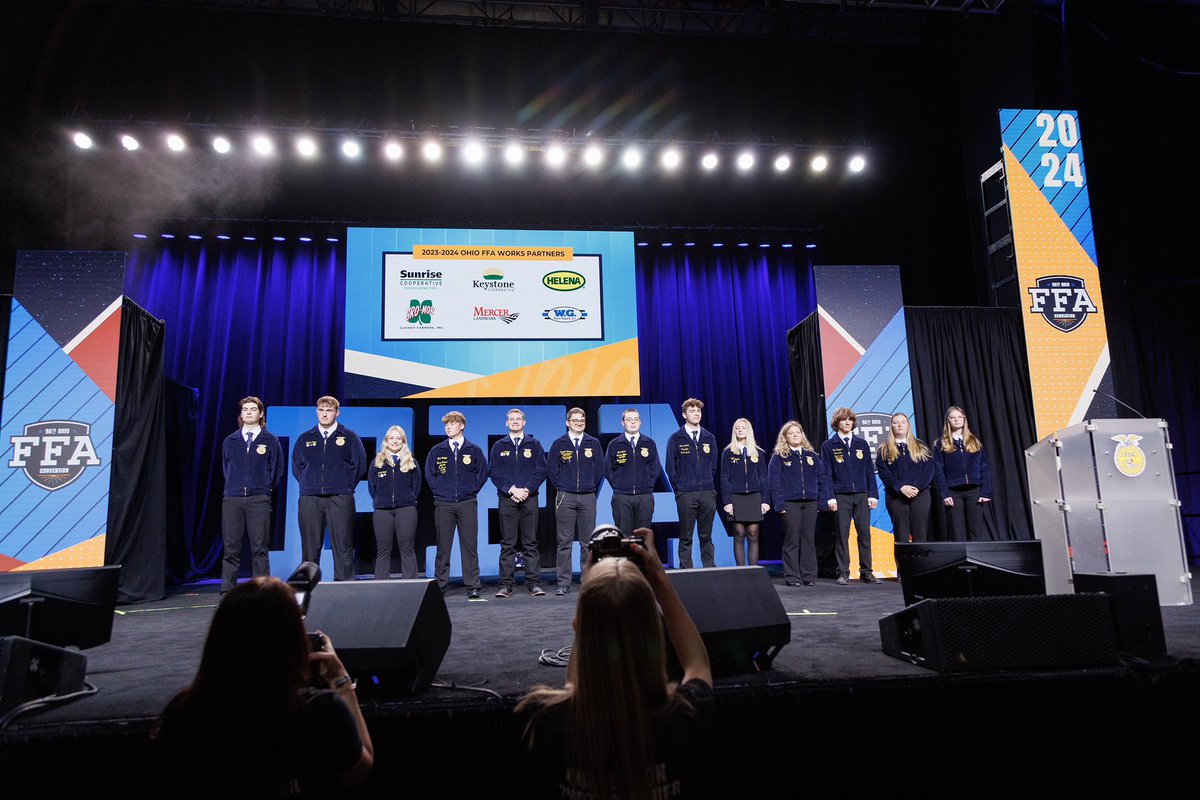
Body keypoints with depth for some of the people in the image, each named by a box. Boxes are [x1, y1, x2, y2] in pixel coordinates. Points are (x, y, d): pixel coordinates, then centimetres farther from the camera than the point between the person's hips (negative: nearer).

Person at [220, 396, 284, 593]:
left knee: (259, 548, -2)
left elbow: (276, 469, 8)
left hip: (259, 500, -2)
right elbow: (226, 468, 20)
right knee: (231, 548, 2)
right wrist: (234, 488, 13)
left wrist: (265, 490, 6)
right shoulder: (230, 441, 13)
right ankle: (227, 590, 7)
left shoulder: (270, 440, 6)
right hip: (232, 499, 2)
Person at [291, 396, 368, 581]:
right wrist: (309, 484, 11)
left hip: (340, 499, -2)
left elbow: (360, 465, 6)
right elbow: (296, 466, 20)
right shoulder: (305, 438, 14)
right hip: (309, 499, 2)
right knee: (310, 548, 4)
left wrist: (346, 486, 4)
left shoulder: (350, 437, 6)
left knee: (343, 547, -3)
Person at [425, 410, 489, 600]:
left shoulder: (474, 450, 7)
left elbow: (482, 472, 10)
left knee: (469, 546, -2)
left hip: (467, 503, -1)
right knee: (443, 547, 4)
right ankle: (440, 585, 12)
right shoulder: (437, 451, 9)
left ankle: (473, 587, 1)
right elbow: (429, 474, 14)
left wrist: (472, 489, 3)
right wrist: (439, 491, 5)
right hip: (443, 504, 1)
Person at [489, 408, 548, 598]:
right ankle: (506, 585, 4)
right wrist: (511, 489, -9)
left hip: (529, 497, 0)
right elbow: (494, 472, 3)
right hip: (507, 499, 0)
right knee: (507, 544, 0)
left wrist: (527, 489, -9)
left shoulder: (534, 444, 11)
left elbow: (541, 470, 3)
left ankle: (534, 583, 4)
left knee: (531, 542, 0)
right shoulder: (499, 446, 12)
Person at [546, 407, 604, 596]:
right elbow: (551, 468, 7)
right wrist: (561, 488, 4)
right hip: (565, 498, -1)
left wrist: (592, 487, 8)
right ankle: (563, 584, 2)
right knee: (565, 542, -1)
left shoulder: (593, 443, 9)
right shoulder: (559, 444, 5)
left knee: (588, 541, 4)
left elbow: (599, 468, 13)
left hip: (588, 497, 2)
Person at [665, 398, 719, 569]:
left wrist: (707, 483, 10)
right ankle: (686, 571, 5)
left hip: (707, 493, 3)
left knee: (706, 536, 7)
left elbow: (713, 465, 15)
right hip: (686, 495, -3)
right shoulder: (675, 439, 1)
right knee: (685, 538, 1)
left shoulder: (709, 438, 11)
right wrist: (679, 489, 2)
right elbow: (671, 467, 2)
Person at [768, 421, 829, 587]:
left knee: (809, 540, 5)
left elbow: (822, 477, 10)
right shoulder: (779, 457, 2)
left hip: (810, 504, 3)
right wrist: (779, 504, -12)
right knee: (792, 541, -1)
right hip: (790, 504, -3)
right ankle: (792, 577, 4)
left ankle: (809, 576, 12)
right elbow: (774, 481, -4)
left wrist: (821, 501, 1)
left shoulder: (812, 455, 13)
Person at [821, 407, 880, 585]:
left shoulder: (862, 444, 11)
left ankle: (866, 572, 11)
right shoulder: (828, 445, 3)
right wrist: (830, 497, -8)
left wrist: (873, 495, 3)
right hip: (840, 496, -2)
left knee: (865, 533, 2)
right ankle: (843, 573, 6)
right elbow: (826, 473, 0)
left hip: (861, 495, 3)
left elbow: (869, 470, 10)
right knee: (842, 535, 0)